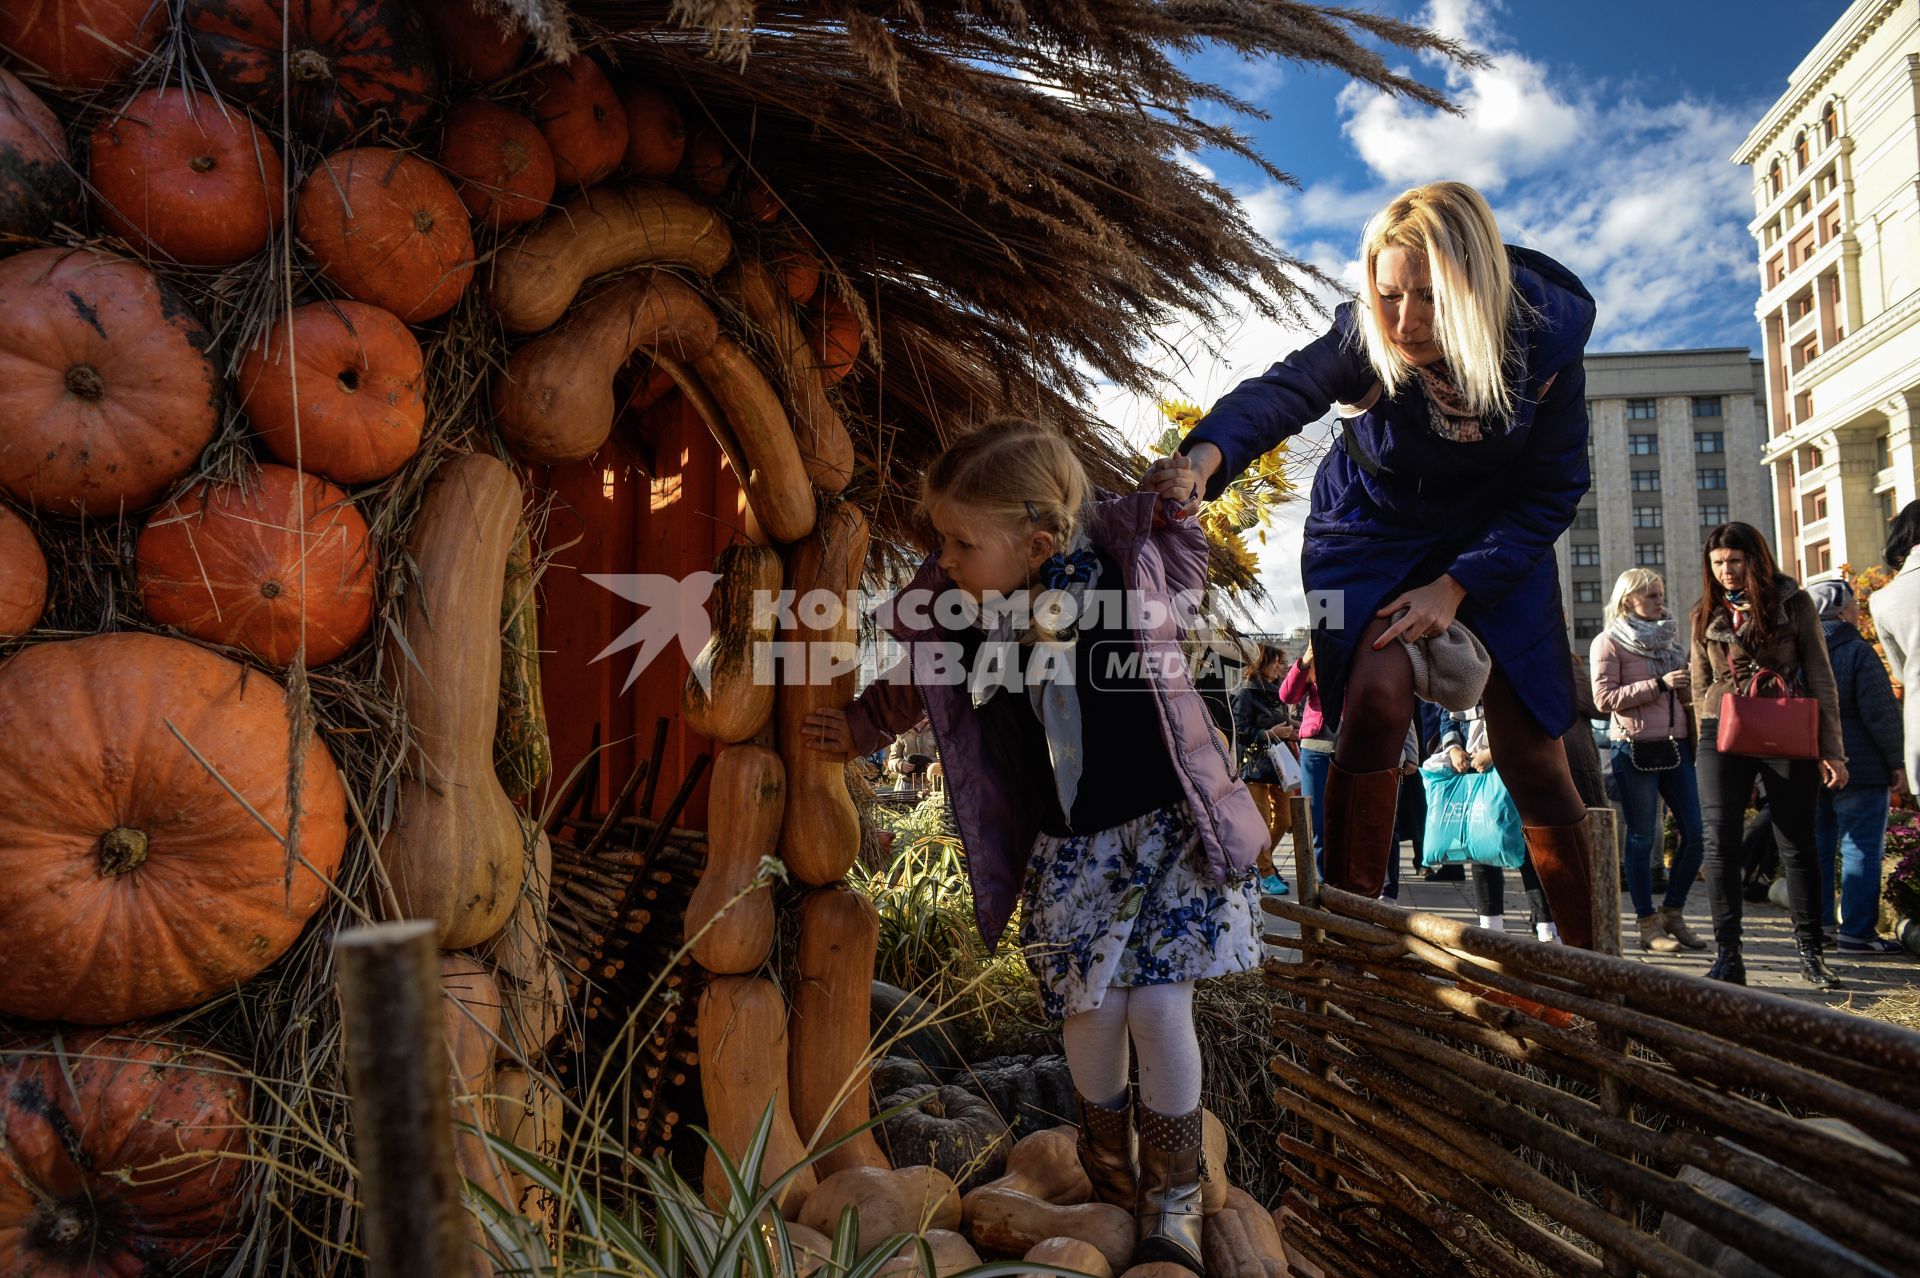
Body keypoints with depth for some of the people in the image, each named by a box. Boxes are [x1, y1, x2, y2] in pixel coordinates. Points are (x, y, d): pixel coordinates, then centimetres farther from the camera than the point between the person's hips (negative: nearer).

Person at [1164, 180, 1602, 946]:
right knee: (1375, 700, -24)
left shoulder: (1545, 338, -22)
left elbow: (1553, 490, -13)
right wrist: (1208, 453, -67)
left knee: (1529, 746, -3)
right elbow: (1283, 389, -45)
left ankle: (1594, 957, 15)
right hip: (1373, 531, -1)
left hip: (1495, 539, 1)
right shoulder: (1362, 338, -26)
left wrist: (1456, 587, -21)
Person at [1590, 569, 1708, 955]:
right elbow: (1604, 698, -11)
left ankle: (1673, 912, 20)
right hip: (1635, 749, -6)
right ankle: (1648, 923, 9)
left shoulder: (1669, 638, 17)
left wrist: (1690, 687, 0)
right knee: (1642, 837, 0)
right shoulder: (1609, 642, -1)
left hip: (1676, 746, 6)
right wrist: (1658, 684, -16)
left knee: (1695, 836, 4)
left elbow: (1686, 695, 23)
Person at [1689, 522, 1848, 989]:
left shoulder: (1793, 603, 2)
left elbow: (1819, 678, 1)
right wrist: (1708, 738, 10)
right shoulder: (1706, 615, 9)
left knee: (1798, 844, 4)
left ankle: (1811, 954, 15)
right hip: (1724, 735, 2)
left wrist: (1831, 749, -2)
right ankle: (1728, 956, -3)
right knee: (1720, 842, -6)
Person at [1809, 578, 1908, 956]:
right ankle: (1857, 931, -1)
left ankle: (1818, 926, 16)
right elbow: (1881, 714, -13)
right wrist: (1896, 763, -4)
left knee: (1818, 847, 12)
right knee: (1861, 849, -1)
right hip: (1859, 769, -6)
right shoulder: (1857, 651, -11)